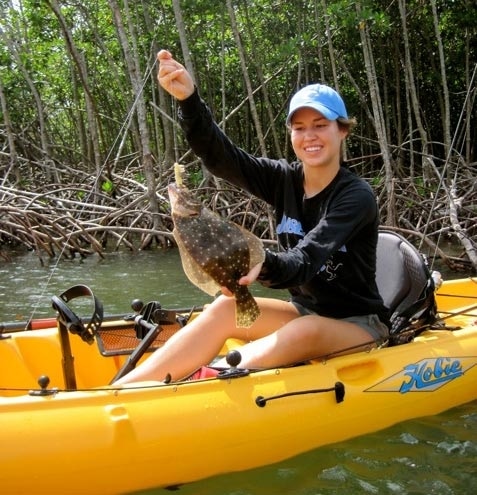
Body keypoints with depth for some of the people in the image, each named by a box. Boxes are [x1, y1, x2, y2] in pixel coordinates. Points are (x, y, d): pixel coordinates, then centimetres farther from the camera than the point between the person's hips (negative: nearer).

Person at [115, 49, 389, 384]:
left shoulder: (357, 196, -18)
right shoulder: (285, 180, -2)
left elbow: (305, 263, -32)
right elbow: (220, 157, -18)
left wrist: (263, 266, -54)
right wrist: (188, 99, -35)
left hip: (360, 326, -5)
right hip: (307, 312, 5)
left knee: (305, 331, -36)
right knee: (226, 309, -19)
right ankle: (122, 390, -29)